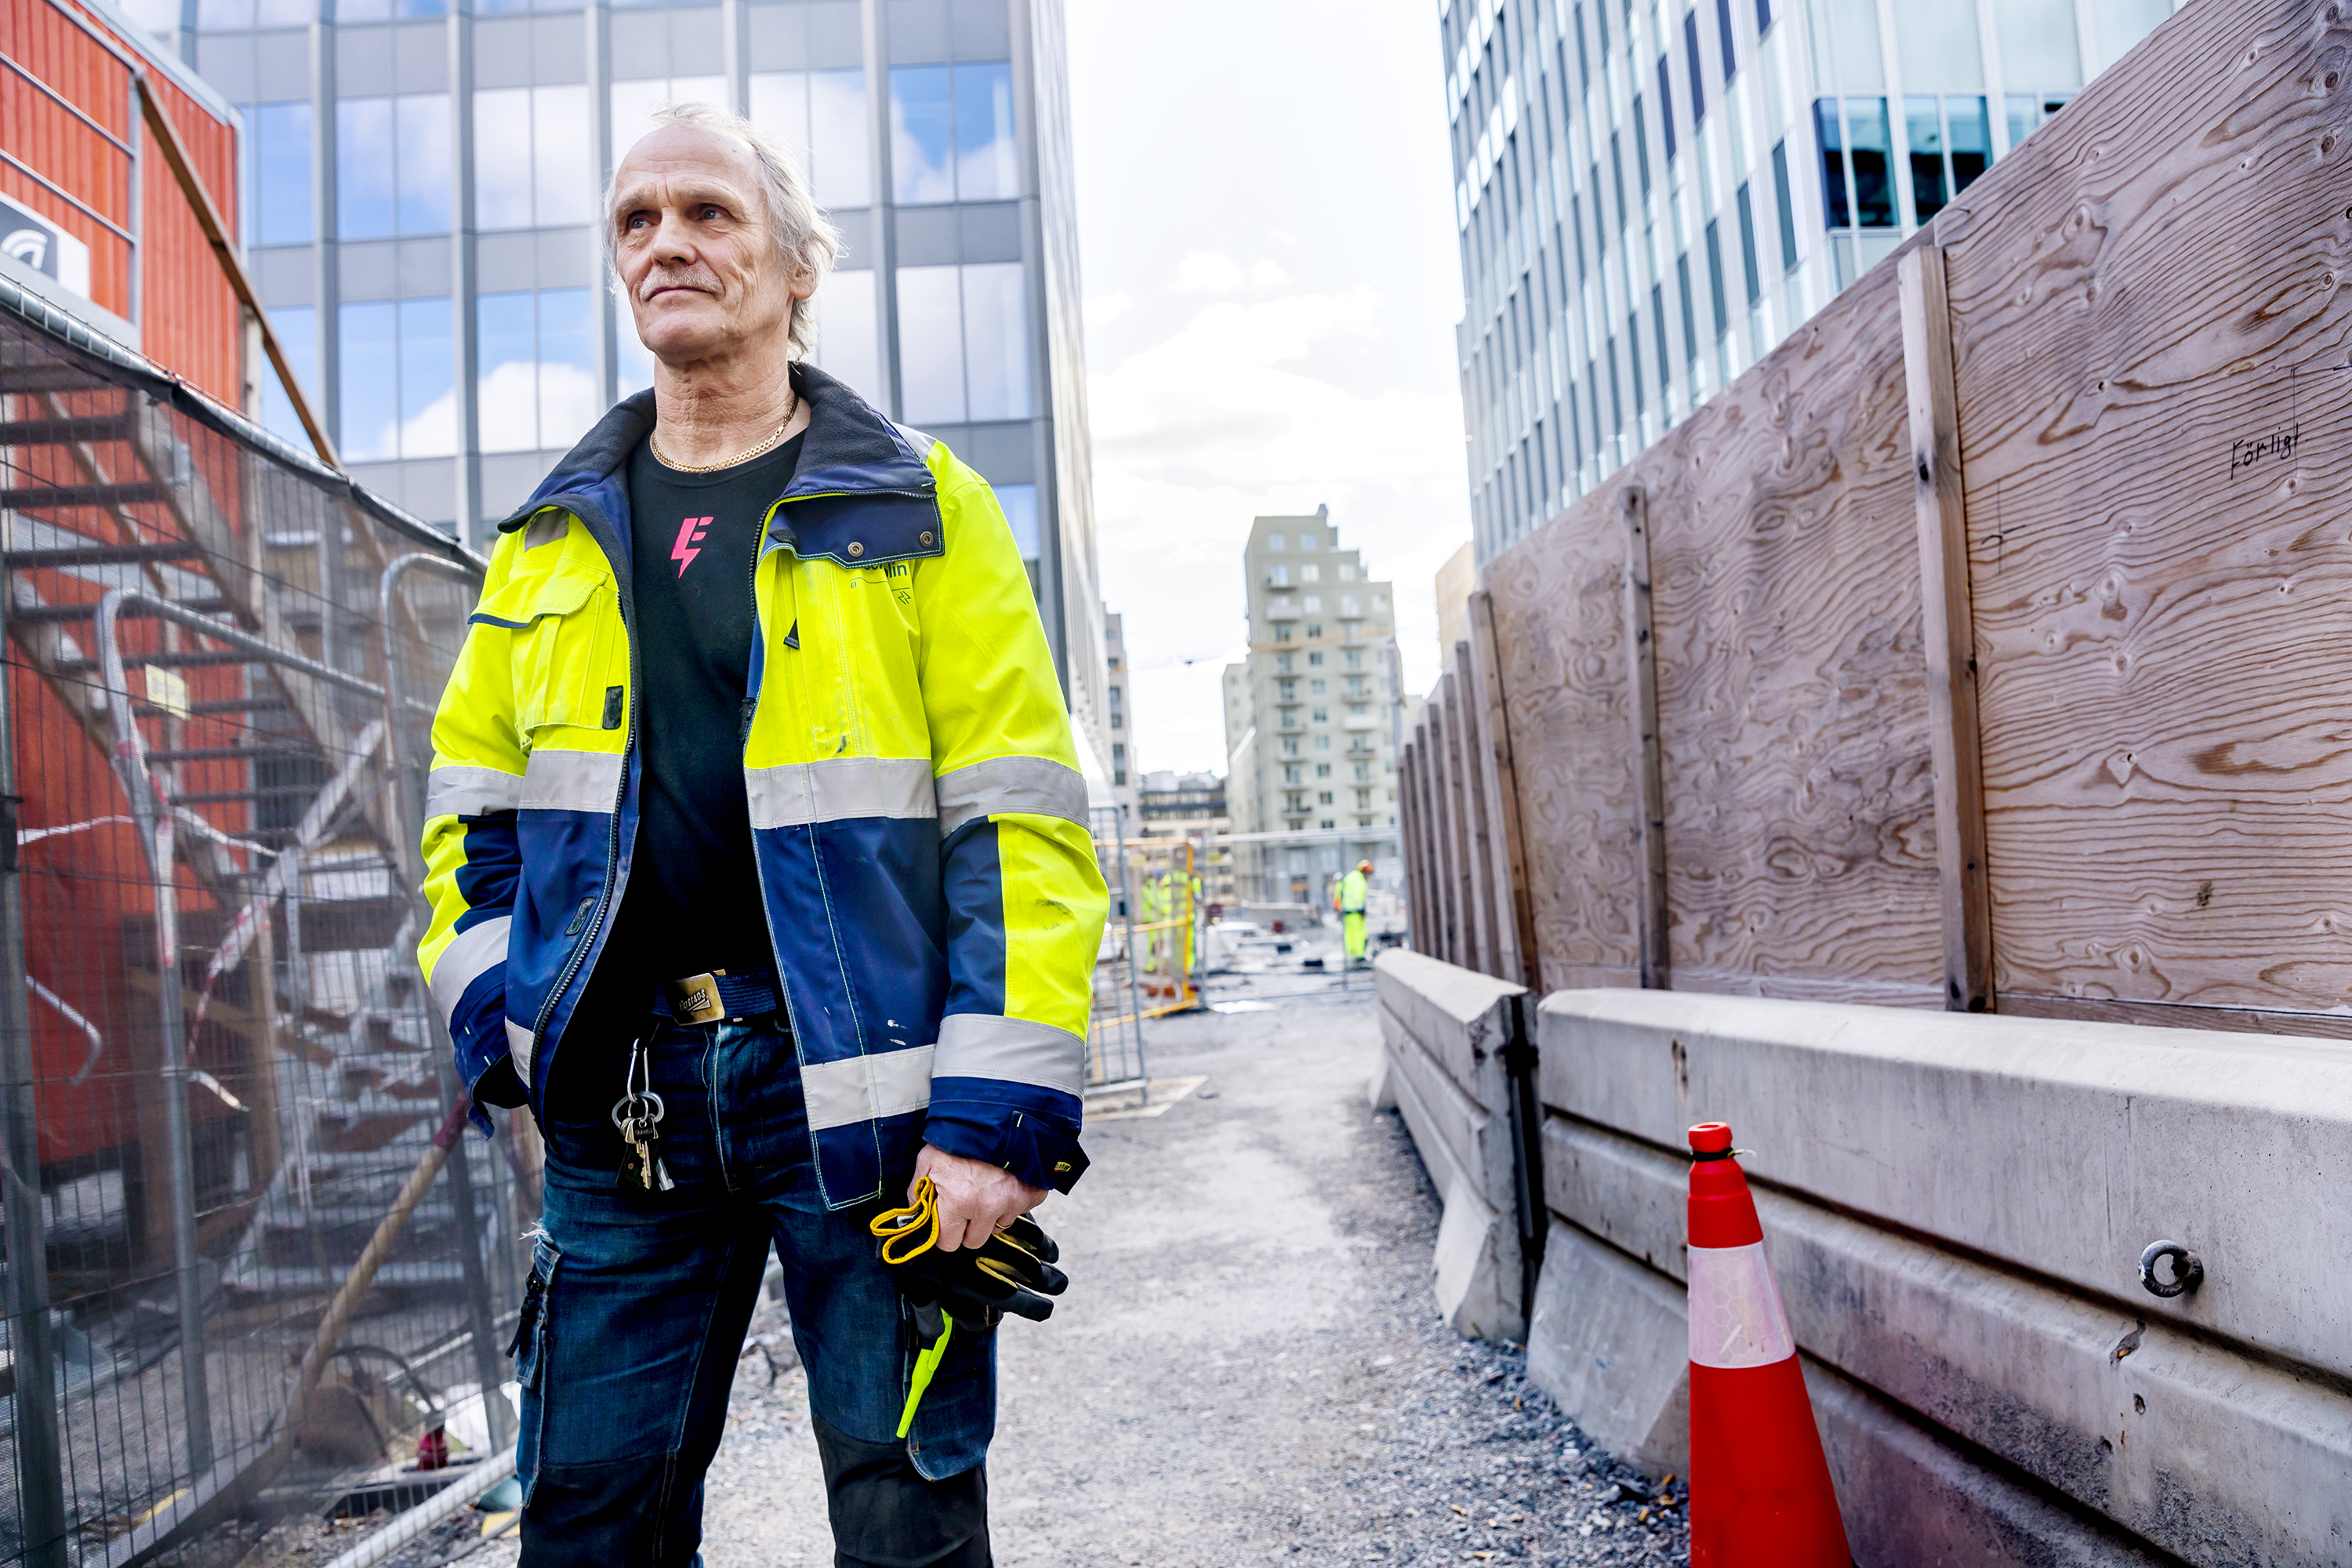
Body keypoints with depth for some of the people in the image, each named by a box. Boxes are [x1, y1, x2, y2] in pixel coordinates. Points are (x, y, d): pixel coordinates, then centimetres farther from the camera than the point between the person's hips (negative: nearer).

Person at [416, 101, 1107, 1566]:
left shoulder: (918, 508, 2)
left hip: (857, 1069, -3)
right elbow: (472, 802, 20)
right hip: (617, 1092, 4)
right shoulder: (553, 539, 15)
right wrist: (492, 999, 2)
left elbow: (1018, 822, -6)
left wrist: (997, 1107, -14)